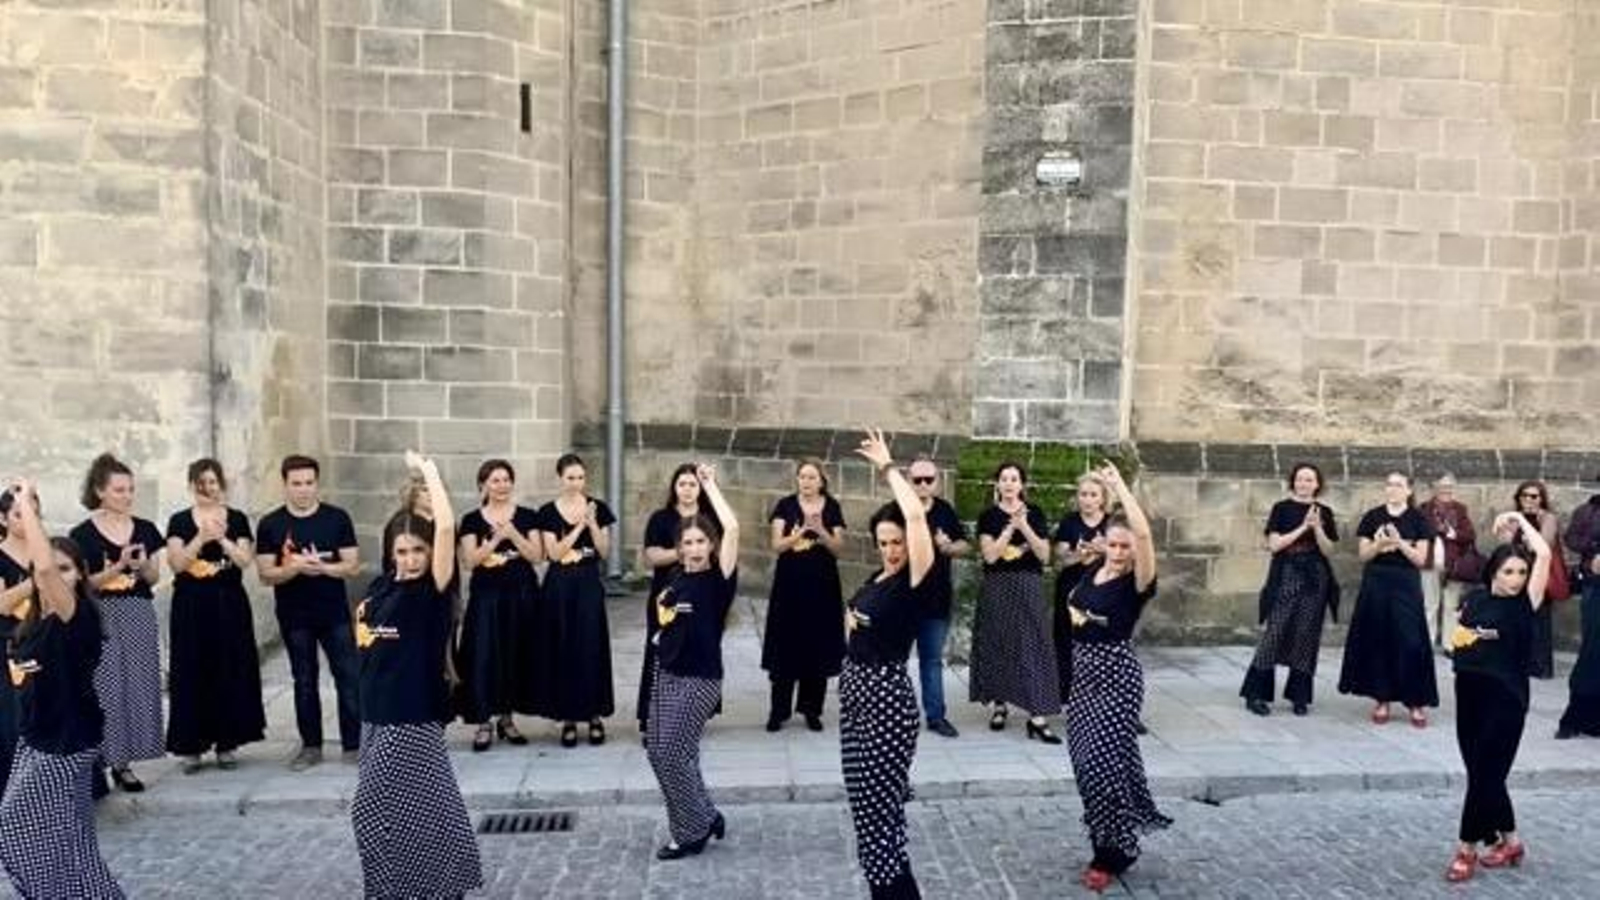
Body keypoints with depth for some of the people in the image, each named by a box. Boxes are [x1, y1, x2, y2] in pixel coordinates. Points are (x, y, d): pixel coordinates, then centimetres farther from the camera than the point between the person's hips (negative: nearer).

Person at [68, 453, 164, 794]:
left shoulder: (145, 529, 5)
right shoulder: (83, 534, -5)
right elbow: (83, 583, -6)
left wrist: (143, 565, -12)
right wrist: (118, 566, -18)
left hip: (139, 615, 4)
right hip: (102, 617, -3)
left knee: (137, 687, 5)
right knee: (105, 689, -4)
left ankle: (122, 762, 14)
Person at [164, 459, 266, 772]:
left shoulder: (237, 519, 5)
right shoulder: (179, 521, 3)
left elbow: (246, 561, -5)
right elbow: (176, 563, -9)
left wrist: (222, 539, -18)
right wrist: (201, 538, -21)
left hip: (229, 603, 1)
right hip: (191, 605, -1)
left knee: (230, 672, 3)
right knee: (192, 674, 0)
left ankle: (226, 743, 14)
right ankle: (191, 746, 10)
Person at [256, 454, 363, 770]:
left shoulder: (337, 518, -1)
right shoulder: (270, 524, 0)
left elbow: (352, 565, -3)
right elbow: (266, 575, -3)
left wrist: (323, 567, -20)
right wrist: (295, 567, -21)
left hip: (335, 613, -1)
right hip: (294, 616, 1)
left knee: (350, 677, -2)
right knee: (304, 681, 10)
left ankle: (354, 744, 7)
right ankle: (311, 746, 21)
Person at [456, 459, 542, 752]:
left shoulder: (527, 516, 5)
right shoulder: (472, 520, 3)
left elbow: (537, 556, -3)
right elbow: (470, 561, -5)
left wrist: (513, 533, -14)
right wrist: (496, 538, -15)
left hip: (521, 595, 1)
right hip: (486, 596, -1)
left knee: (516, 655, 5)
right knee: (484, 656, -7)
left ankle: (506, 717, 19)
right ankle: (484, 722, 1)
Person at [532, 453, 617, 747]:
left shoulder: (597, 508, 2)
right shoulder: (549, 512, 0)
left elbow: (605, 552, -1)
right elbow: (554, 552, -9)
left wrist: (592, 523, -14)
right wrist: (579, 526, -15)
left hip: (589, 585, 0)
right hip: (559, 587, 0)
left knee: (591, 649, 1)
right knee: (562, 650, 2)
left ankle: (595, 715, 12)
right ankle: (568, 717, 12)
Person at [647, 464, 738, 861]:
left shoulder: (719, 579, -13)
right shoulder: (675, 577, 5)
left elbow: (732, 528, -27)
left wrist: (710, 486, -19)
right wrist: (663, 611, 4)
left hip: (700, 679, -7)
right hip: (666, 673, 7)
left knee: (672, 755, -7)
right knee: (657, 753, 11)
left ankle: (693, 832, 13)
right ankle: (705, 815, 28)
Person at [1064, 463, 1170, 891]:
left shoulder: (1137, 583, -14)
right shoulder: (1094, 572, 5)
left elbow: (1144, 533, -31)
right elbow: (1074, 603, 24)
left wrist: (1120, 488, -27)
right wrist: (1074, 612, 1)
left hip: (1116, 672, -7)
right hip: (1084, 669, 7)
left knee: (1105, 758, -9)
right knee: (1086, 757, 12)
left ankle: (1113, 852, 5)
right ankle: (1109, 838, 32)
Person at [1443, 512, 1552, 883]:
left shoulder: (1525, 602, -5)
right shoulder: (1474, 599, 6)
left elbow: (1544, 554, -13)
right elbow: (1457, 637, 18)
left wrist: (1520, 521, -3)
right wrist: (1461, 638, -2)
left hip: (1506, 698, -5)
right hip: (1469, 693, 5)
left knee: (1484, 773, -2)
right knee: (1482, 772, 11)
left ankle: (1467, 849, 6)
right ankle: (1509, 842, 27)